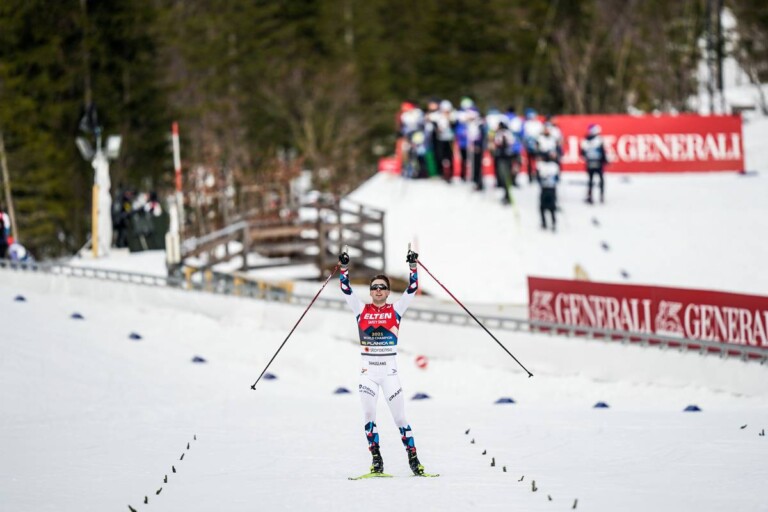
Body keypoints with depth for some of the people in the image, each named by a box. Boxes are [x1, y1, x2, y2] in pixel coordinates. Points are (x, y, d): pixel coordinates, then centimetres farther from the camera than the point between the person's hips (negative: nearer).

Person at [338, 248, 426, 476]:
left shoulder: (396, 310, 6)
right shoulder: (361, 310, 8)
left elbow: (412, 290, 1)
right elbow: (346, 290, 1)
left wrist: (413, 267, -8)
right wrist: (344, 268, -9)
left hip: (390, 372, -1)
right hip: (368, 372, 1)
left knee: (400, 417, 1)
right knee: (369, 415, -5)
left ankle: (413, 458, 5)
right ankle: (376, 460, 0)